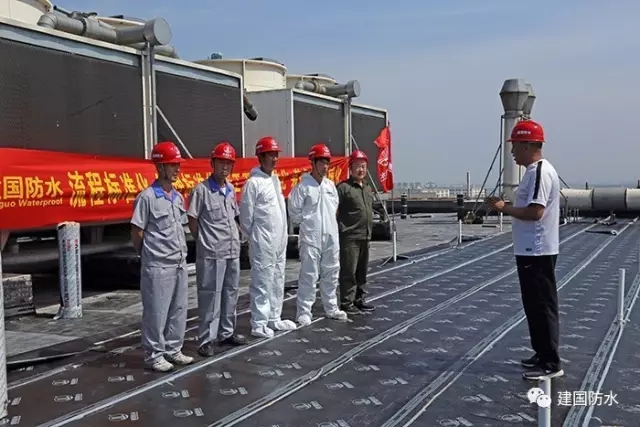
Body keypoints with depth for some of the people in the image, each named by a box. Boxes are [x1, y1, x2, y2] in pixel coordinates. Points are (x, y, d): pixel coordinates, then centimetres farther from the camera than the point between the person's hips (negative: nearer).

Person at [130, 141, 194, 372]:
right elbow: (137, 233, -7)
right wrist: (147, 255, 3)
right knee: (156, 312, 2)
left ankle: (173, 350, 25)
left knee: (179, 309, 13)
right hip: (157, 266, -7)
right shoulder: (147, 197, -11)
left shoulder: (178, 197, 10)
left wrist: (181, 253, 11)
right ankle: (154, 355, 13)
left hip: (180, 264, 7)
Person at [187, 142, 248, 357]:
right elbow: (192, 220, -7)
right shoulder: (201, 189, -11)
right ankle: (206, 339, 7)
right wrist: (204, 241, -1)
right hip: (211, 253, -7)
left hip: (233, 251, 7)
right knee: (210, 296, -1)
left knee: (231, 292, 15)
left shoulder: (231, 190, 9)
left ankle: (226, 332, 28)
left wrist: (236, 236, 8)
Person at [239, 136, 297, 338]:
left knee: (278, 281, 14)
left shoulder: (276, 180, 13)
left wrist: (283, 234, 14)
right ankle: (259, 324, 4)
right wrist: (255, 236, -2)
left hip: (280, 241, 8)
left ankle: (274, 319, 25)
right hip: (263, 243, -8)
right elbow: (246, 215, -10)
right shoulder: (253, 183, -13)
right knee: (262, 283, -4)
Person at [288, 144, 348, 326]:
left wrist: (327, 222, 13)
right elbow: (295, 212, -8)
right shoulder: (303, 186, -10)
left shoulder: (330, 185, 9)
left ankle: (331, 308, 25)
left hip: (331, 237, 6)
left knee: (331, 274, 13)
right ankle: (304, 312, 2)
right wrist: (310, 222, 0)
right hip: (311, 237, -6)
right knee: (309, 276, -5)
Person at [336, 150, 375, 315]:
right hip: (349, 237, -8)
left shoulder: (368, 188, 16)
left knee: (362, 271, 15)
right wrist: (341, 230, -14)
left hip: (365, 237, 8)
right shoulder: (343, 187, -10)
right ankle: (346, 304, 4)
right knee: (349, 272, -4)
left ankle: (359, 300, 25)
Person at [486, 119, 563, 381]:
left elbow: (535, 212, -25)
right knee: (535, 306, 16)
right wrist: (507, 206, 10)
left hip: (537, 252, -11)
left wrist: (504, 208, -16)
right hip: (531, 251, 11)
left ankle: (551, 364, 2)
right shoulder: (535, 171, 15)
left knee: (542, 306, -5)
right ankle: (543, 355, 25)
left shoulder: (540, 172, -17)